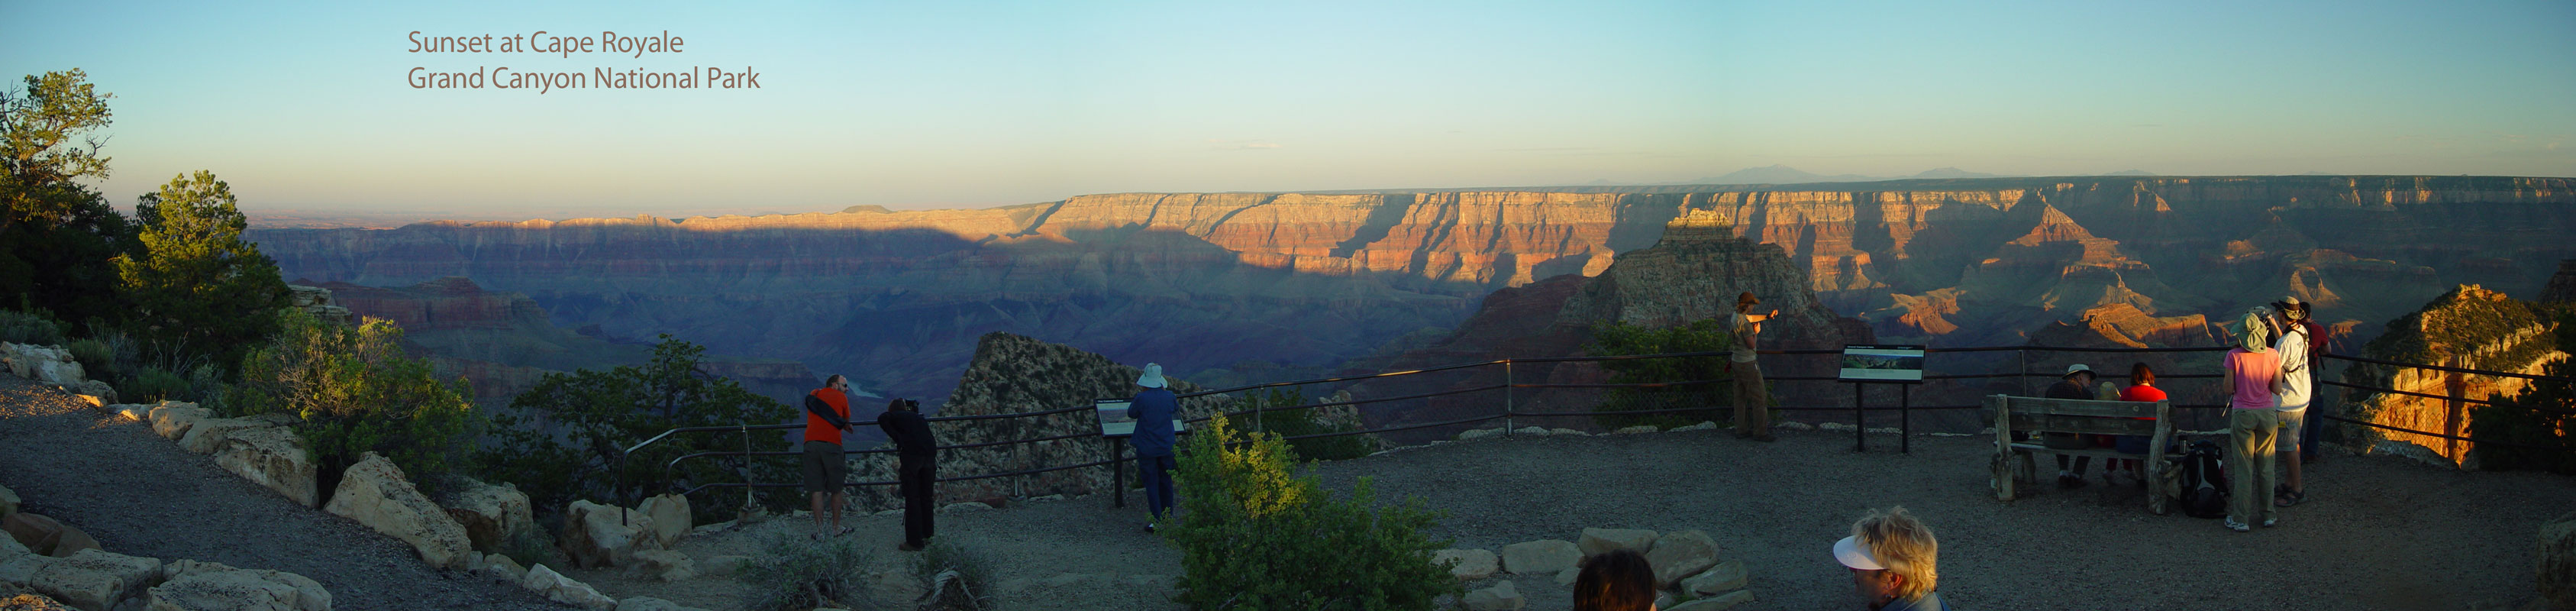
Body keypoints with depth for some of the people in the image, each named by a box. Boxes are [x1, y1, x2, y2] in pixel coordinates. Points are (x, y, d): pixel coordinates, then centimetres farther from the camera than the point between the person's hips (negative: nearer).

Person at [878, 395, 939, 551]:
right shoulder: (920, 418, 28)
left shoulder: (896, 416, 13)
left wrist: (898, 439, -3)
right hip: (930, 456, 5)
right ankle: (926, 535, 24)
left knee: (912, 498, -1)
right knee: (926, 497, 16)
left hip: (911, 455, -5)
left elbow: (882, 419, -6)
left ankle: (914, 541, -1)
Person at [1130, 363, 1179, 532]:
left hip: (1147, 447, -4)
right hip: (1167, 446, 4)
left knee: (1151, 483, 4)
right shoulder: (1169, 396, -6)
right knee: (1166, 481, 16)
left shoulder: (1142, 398, -19)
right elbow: (1176, 408, 16)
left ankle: (1157, 521, 1)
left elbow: (1132, 413, 0)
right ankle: (1168, 518, 25)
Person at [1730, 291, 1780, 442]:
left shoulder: (1735, 316, 4)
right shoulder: (1744, 322, -23)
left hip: (1736, 362, 9)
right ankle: (1760, 432, 4)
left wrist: (1767, 316, 26)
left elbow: (1751, 318, 25)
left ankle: (1741, 430, 23)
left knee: (1740, 397, 16)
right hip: (1748, 364, -9)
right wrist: (1756, 332, -4)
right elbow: (1751, 345, -20)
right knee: (1760, 397, 0)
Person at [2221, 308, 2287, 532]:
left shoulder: (2234, 356, -10)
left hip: (2242, 414, -2)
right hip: (2267, 413, 2)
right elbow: (2277, 389, 0)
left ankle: (2240, 519, 5)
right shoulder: (2273, 356, -3)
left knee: (2242, 467, 3)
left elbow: (2229, 388, -7)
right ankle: (2269, 514, 22)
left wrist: (2223, 386, 14)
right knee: (2266, 465, 14)